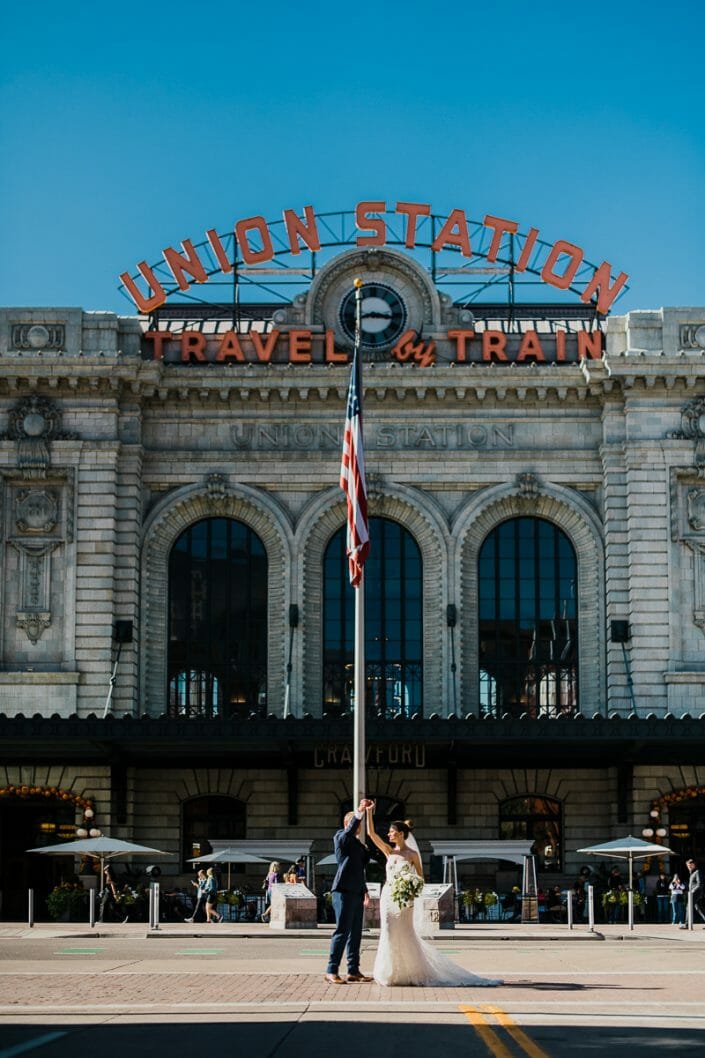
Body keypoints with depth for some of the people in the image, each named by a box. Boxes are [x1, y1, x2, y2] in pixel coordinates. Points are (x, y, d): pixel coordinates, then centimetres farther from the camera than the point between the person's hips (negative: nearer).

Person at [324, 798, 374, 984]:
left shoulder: (357, 843, 22)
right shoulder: (340, 837, -1)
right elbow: (349, 830, -24)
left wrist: (364, 890, 20)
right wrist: (360, 812, -36)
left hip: (357, 892, 8)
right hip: (344, 891, -8)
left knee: (355, 932, 10)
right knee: (342, 931, -9)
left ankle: (353, 970, 15)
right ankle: (331, 971, -7)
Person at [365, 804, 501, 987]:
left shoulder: (412, 854, -1)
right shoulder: (389, 851, 7)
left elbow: (420, 877, 3)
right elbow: (371, 832, 2)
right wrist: (369, 812, -4)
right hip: (387, 897, 3)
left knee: (405, 934, -2)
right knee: (388, 933, 0)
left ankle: (413, 971, 9)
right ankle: (390, 972, 8)